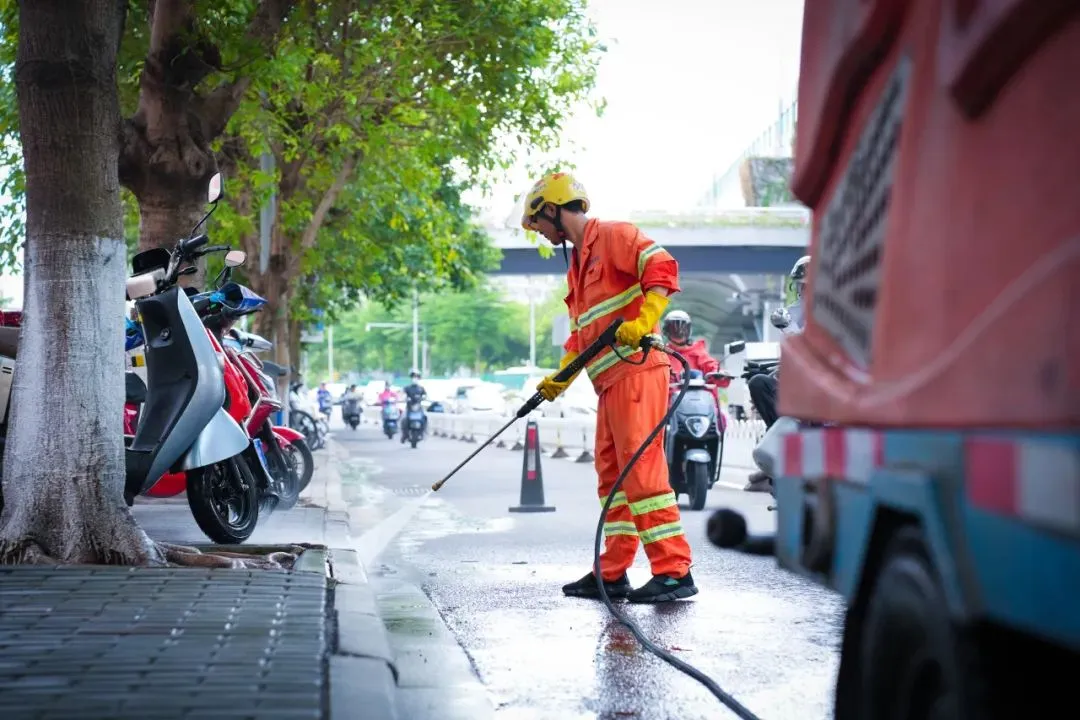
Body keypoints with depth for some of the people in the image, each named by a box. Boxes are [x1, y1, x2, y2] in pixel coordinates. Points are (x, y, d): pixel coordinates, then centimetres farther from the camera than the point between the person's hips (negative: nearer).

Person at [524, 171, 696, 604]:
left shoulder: (613, 236, -4)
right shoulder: (577, 263, 26)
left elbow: (662, 267, -18)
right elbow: (581, 331, 27)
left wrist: (643, 322, -28)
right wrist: (560, 378, 16)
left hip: (635, 370, -10)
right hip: (610, 380, 10)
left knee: (641, 467, -14)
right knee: (612, 472, 10)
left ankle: (674, 571, -14)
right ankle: (612, 574, 15)